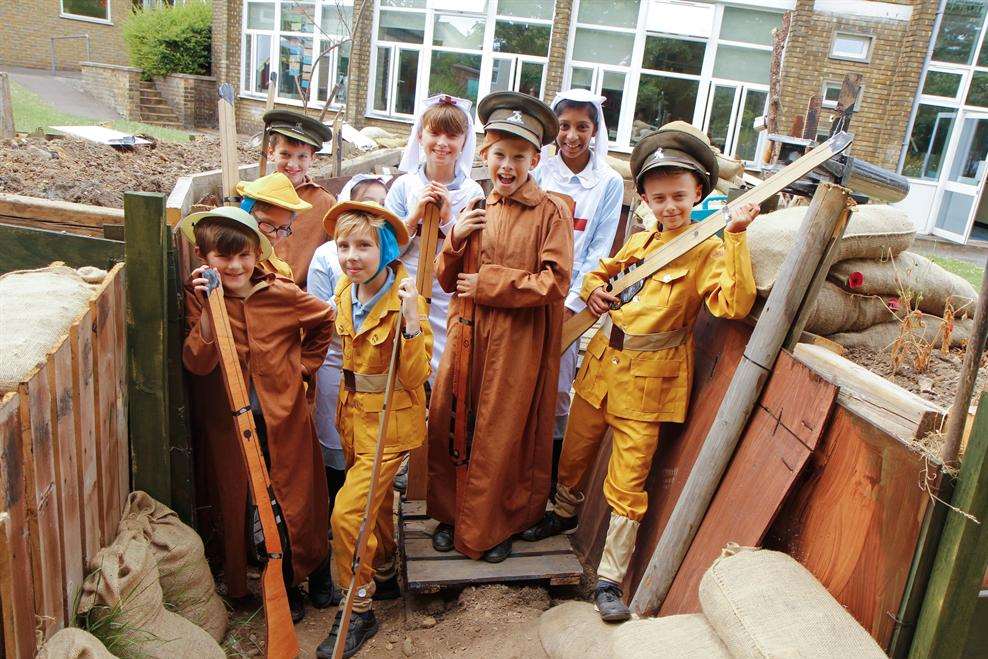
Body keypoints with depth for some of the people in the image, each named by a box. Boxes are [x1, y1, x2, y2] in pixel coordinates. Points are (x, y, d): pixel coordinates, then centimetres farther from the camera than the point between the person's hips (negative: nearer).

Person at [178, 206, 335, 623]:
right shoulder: (199, 296, -9)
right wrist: (209, 310, -30)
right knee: (238, 505, 15)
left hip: (284, 416, 0)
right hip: (229, 424, 0)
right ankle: (240, 586, 37)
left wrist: (304, 365, 4)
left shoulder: (282, 294, -10)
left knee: (295, 501, 11)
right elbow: (197, 364, -19)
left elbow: (324, 321, 10)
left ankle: (294, 581, 36)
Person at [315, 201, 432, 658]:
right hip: (354, 414, 7)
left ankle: (358, 610, 10)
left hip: (390, 419, -7)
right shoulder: (345, 291, -1)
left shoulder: (405, 299, -22)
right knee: (375, 500, 24)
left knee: (347, 514, -10)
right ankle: (384, 574, 47)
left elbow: (415, 376, -26)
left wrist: (412, 322, -37)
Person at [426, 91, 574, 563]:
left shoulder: (551, 212, -6)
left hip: (519, 342, -5)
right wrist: (456, 240, -8)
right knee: (448, 421, 9)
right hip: (468, 333, 5)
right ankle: (451, 513, 30)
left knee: (502, 434, 6)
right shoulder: (476, 210, 10)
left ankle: (493, 526, 26)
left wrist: (488, 285, -14)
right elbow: (448, 280, 12)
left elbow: (555, 283, -14)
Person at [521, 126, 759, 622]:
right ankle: (564, 513, 50)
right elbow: (600, 272, 24)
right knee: (575, 451, 21)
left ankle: (610, 579, 15)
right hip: (603, 362, 6)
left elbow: (735, 303, -26)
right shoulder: (639, 242, 8)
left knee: (628, 483, 0)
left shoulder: (707, 252, -9)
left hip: (649, 380, -6)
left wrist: (735, 237, -31)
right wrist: (592, 289, 1)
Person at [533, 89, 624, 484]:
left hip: (570, 299, -1)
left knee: (556, 391, 5)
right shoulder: (538, 170, 2)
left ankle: (550, 477, 22)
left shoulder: (609, 183, 1)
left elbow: (598, 252, 0)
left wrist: (570, 305, -7)